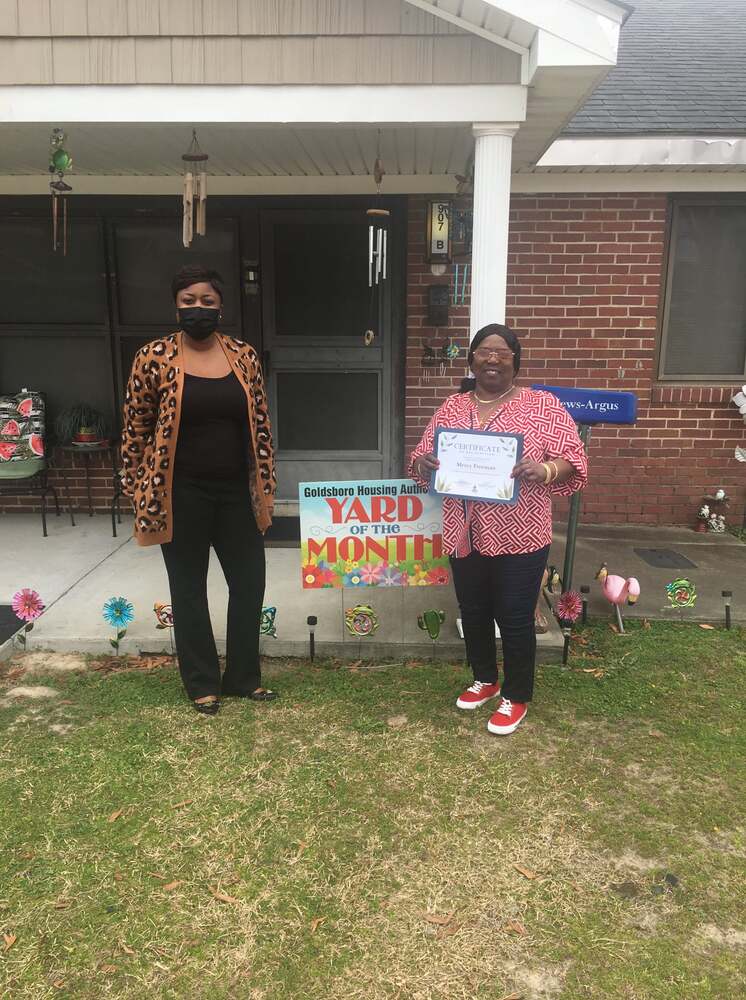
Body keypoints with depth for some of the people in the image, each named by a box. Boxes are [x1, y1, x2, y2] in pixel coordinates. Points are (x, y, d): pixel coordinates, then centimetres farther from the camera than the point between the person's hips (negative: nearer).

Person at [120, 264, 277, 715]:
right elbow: (136, 427, -2)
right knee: (189, 588, 10)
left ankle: (243, 676, 29)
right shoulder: (154, 356, -6)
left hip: (236, 492, 3)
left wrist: (266, 485, 4)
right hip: (182, 494, -3)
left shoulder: (244, 355, 2)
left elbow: (260, 423, 6)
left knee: (250, 583, 10)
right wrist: (138, 492, -3)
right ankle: (203, 683, 27)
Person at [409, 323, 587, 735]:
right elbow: (422, 455, 9)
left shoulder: (542, 405, -4)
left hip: (519, 535, -4)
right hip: (465, 533, 4)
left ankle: (516, 697, 27)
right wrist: (422, 464, -15)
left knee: (515, 619, 6)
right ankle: (485, 680, 41)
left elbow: (573, 459, -7)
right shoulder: (452, 407, 8)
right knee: (473, 613, 18)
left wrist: (545, 470, -28)